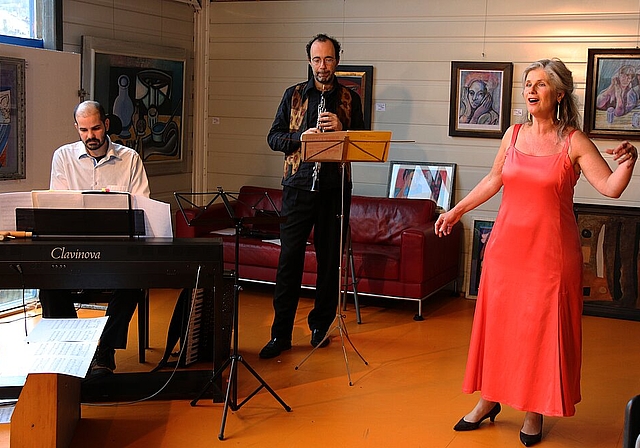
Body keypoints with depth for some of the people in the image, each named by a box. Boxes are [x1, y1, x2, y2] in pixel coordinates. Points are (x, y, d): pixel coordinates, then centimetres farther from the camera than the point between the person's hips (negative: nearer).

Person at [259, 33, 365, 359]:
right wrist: (301, 137, -11)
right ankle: (281, 333, 1)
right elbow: (273, 137, 7)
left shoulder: (350, 99, 10)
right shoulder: (294, 95, 11)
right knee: (289, 257, -4)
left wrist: (341, 128, -12)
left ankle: (321, 325, 20)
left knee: (330, 259, 6)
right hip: (298, 185, 0)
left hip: (335, 187, 1)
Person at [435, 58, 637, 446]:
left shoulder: (574, 142, -6)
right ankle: (489, 399, 27)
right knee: (497, 324, 10)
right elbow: (494, 179, 18)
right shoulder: (514, 134, 5)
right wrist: (457, 211, 20)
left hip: (550, 251, -4)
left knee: (543, 329, 4)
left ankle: (535, 412, 19)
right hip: (507, 246, 4)